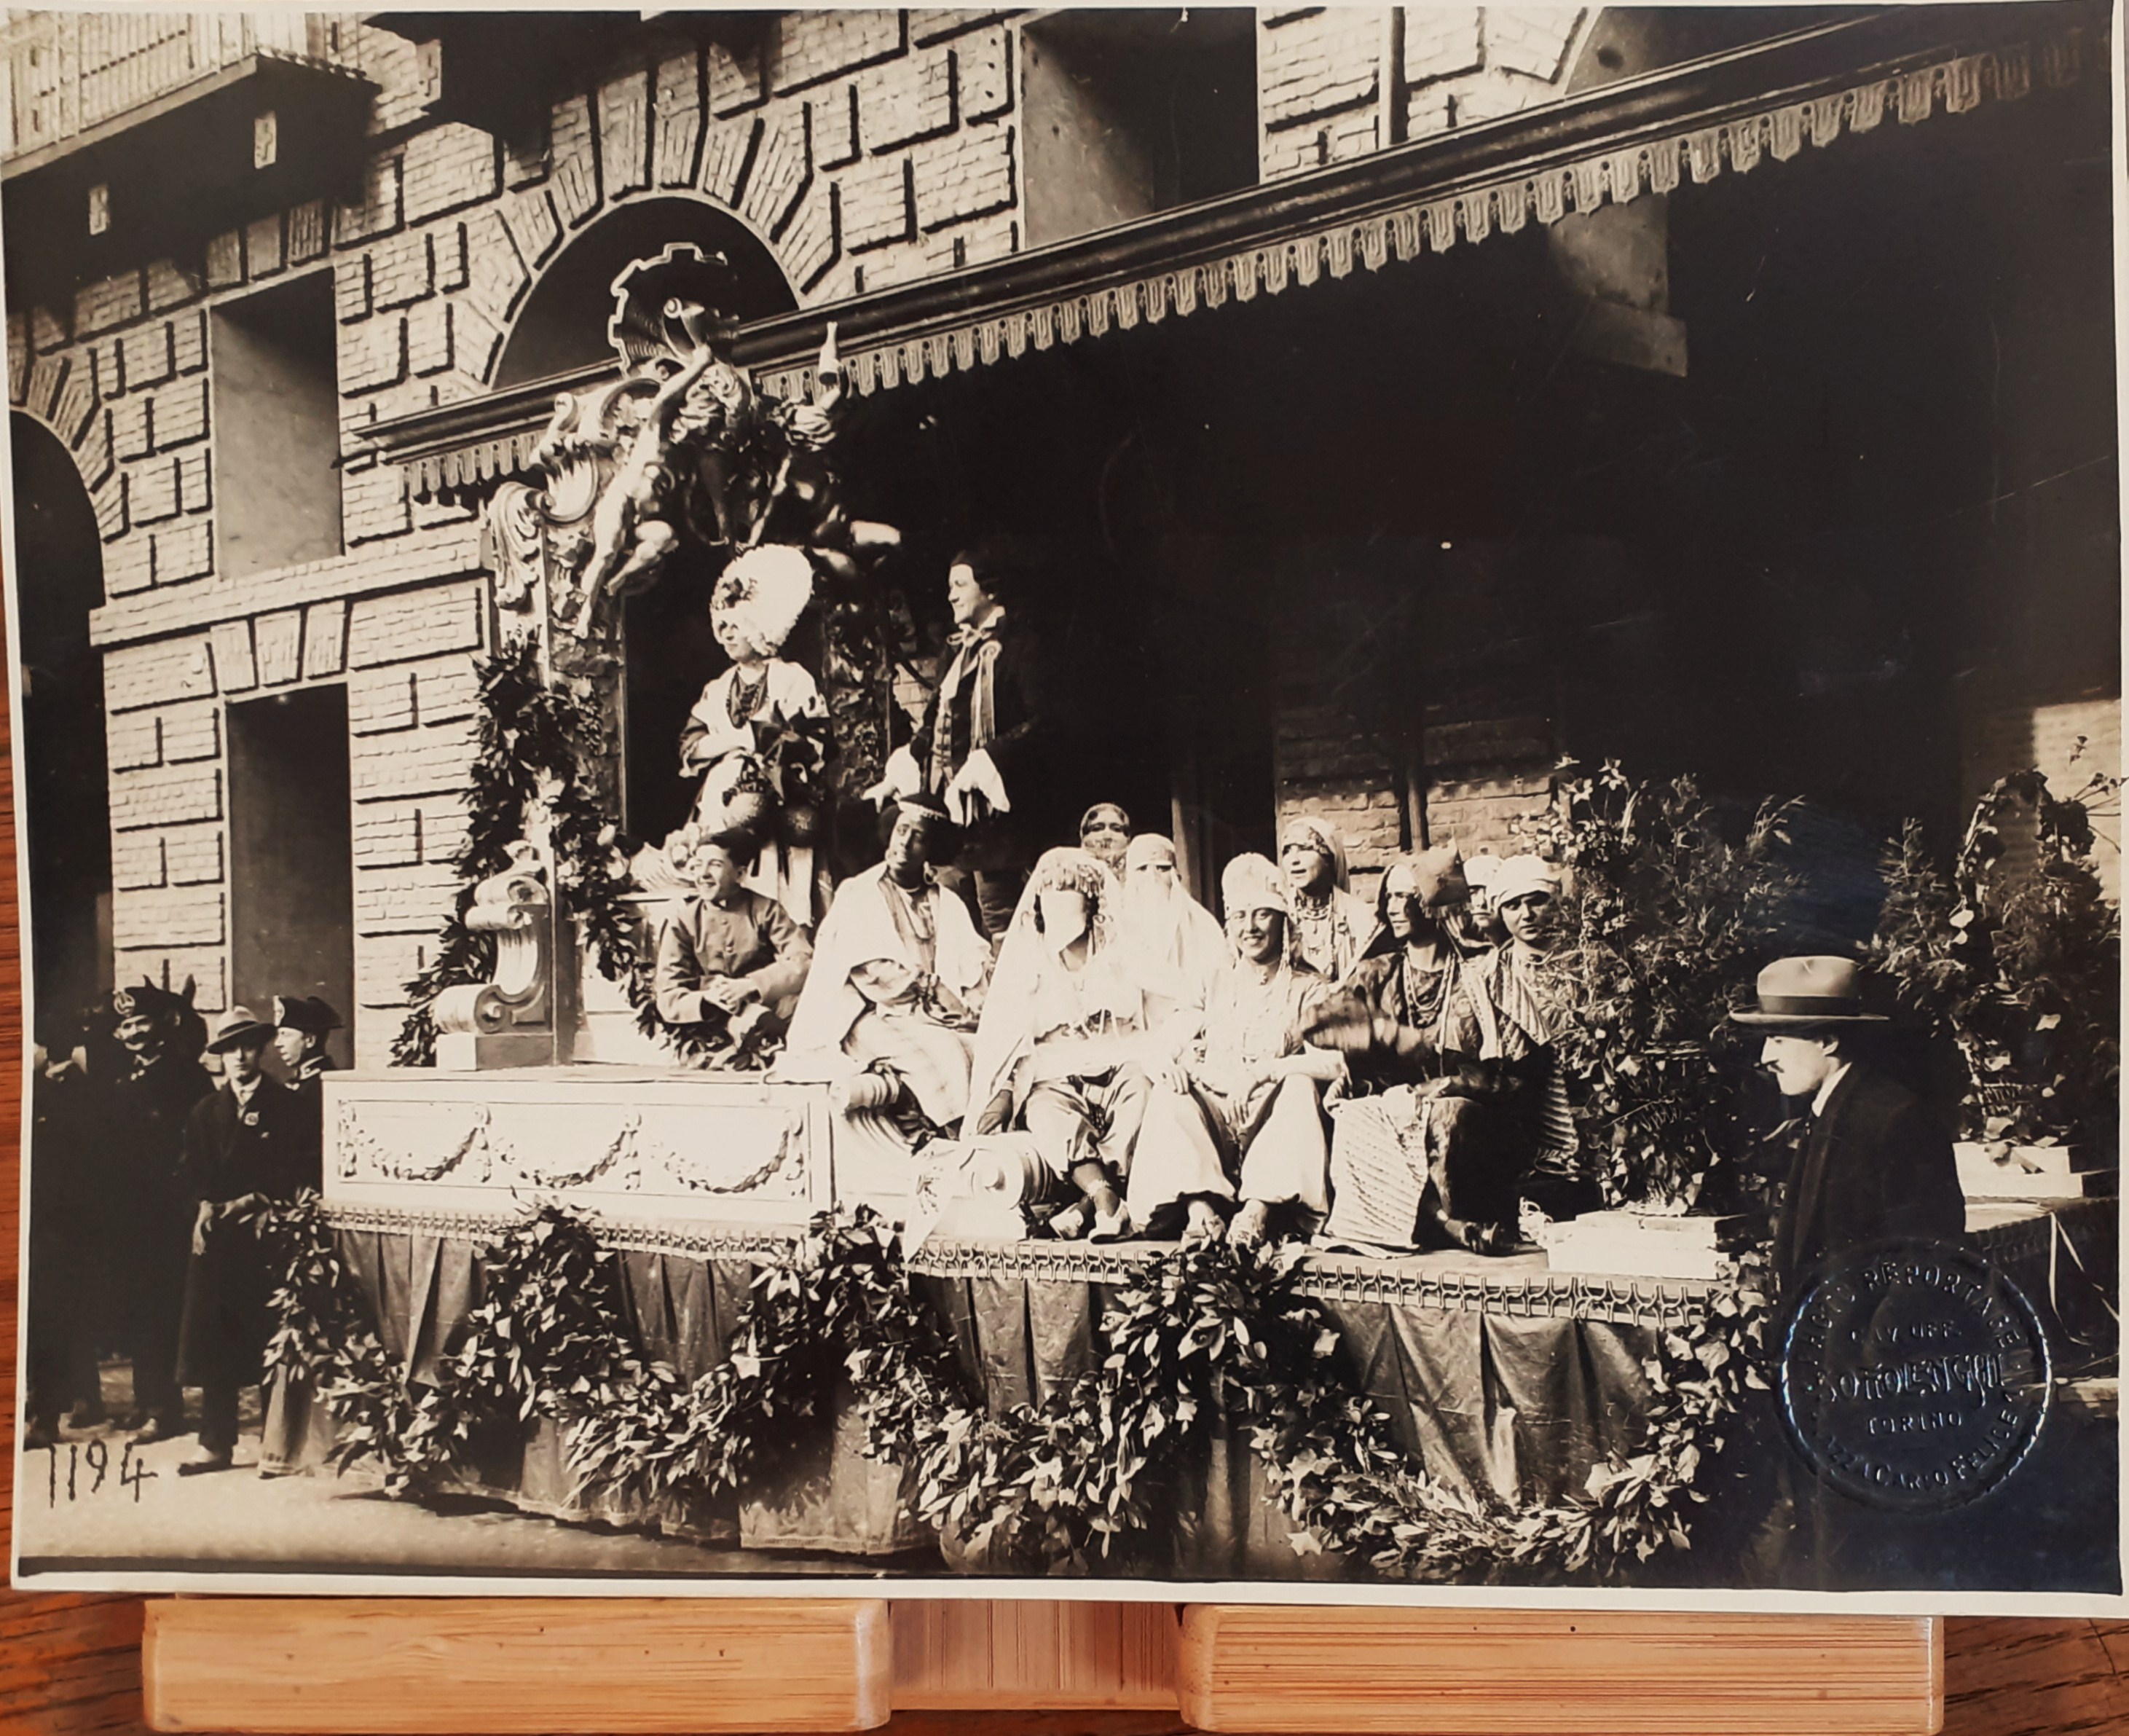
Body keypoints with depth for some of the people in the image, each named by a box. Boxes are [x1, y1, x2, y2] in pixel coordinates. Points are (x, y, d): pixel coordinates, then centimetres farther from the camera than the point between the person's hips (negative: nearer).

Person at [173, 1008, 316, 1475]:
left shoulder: (287, 1106, 3)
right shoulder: (205, 1111, 16)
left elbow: (300, 1172, -1)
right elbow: (188, 1173, 13)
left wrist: (258, 1201, -13)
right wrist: (201, 1206, -5)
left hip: (266, 1235, -4)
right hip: (215, 1236, 4)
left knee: (271, 1340, -2)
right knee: (212, 1337, 0)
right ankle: (216, 1443, 6)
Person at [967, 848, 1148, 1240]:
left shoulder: (1122, 961, 16)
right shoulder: (1028, 965, 18)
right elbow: (999, 1043, 12)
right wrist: (1000, 1098, -4)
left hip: (1118, 1074, 0)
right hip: (1055, 1079, 0)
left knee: (1141, 1093, -34)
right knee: (1048, 1112, -34)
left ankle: (1088, 1205, -41)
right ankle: (1108, 1201, -51)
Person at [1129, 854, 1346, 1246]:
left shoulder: (1306, 988, 3)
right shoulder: (1219, 984, 19)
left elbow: (1336, 1061, -14)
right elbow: (1195, 1051, 17)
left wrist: (1265, 1070, -25)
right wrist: (1177, 1063, -9)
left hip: (1275, 1124, -3)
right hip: (1215, 1119, 3)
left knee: (1301, 1085, -31)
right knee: (1170, 1093, -23)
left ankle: (1259, 1207, -40)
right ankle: (1199, 1206, -39)